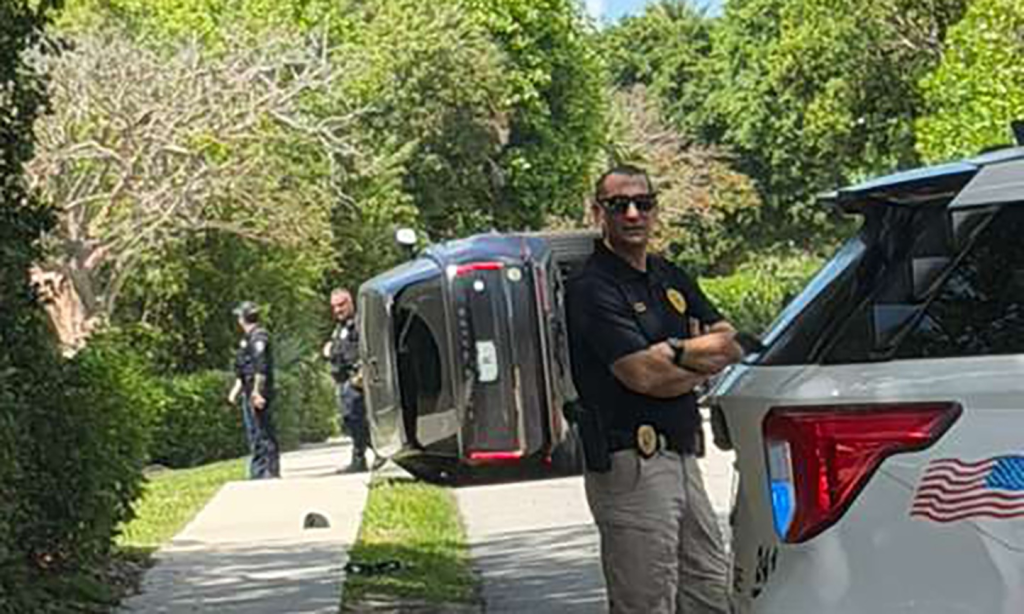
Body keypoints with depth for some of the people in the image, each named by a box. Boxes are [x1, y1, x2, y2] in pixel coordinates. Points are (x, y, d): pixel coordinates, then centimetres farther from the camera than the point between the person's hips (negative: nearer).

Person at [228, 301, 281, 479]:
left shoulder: (258, 337, -14)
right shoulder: (247, 338, 17)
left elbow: (261, 368, -21)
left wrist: (257, 392, -25)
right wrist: (236, 389, 24)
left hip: (258, 393, -10)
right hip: (249, 393, 10)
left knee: (262, 432, -9)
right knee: (253, 432, 14)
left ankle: (270, 472, -7)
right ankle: (258, 472, 19)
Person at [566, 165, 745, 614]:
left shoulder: (670, 278, 16)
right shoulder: (591, 288, -10)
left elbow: (733, 345, 9)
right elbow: (643, 375, -19)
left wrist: (678, 351, -9)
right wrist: (704, 361, -2)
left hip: (681, 455, 9)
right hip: (630, 463, -8)